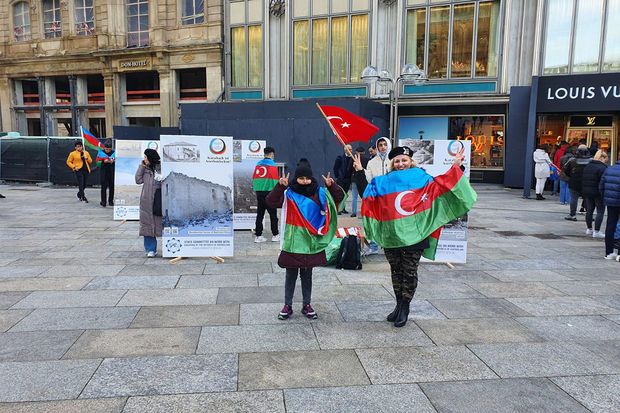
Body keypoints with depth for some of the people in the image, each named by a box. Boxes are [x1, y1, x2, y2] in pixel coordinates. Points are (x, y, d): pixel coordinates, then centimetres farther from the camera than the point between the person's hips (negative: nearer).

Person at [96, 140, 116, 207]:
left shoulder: (114, 152, 2)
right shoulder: (101, 152, 1)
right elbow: (98, 162, 1)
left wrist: (113, 161, -13)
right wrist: (104, 161, -15)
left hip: (112, 172, 1)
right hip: (103, 172, -1)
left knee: (112, 187, 5)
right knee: (104, 187, -2)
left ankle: (111, 201, 15)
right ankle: (103, 202, 3)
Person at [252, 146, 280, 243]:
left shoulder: (258, 164, 10)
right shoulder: (272, 165, -6)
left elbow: (254, 178, 10)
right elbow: (276, 180, -9)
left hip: (259, 192, 5)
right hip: (269, 192, -5)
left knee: (259, 214, 8)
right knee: (273, 214, 4)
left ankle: (258, 235, 8)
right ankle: (275, 235, 9)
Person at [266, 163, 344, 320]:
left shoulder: (319, 193, 2)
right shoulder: (288, 193, -4)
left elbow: (339, 197, 6)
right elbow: (271, 202, -14)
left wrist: (332, 186, -11)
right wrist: (280, 186, -25)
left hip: (311, 241, 2)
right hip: (293, 242, -2)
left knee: (307, 274, 15)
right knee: (291, 274, 9)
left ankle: (307, 305, 26)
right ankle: (288, 306, 20)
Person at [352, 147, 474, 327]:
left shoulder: (422, 178, 3)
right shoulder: (385, 182, 9)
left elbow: (444, 184, -1)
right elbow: (366, 192, 9)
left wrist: (456, 167, -8)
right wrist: (359, 172, 3)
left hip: (413, 236, -3)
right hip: (391, 235, 3)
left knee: (409, 272, 4)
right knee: (396, 271, 14)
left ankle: (405, 308, 19)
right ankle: (399, 305, 29)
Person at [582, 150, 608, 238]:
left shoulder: (587, 166, 8)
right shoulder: (602, 167, -16)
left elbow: (584, 179, 12)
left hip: (587, 192, 7)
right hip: (598, 193, -7)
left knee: (589, 210, 15)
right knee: (600, 211, 1)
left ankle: (589, 229, 23)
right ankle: (596, 231, -1)